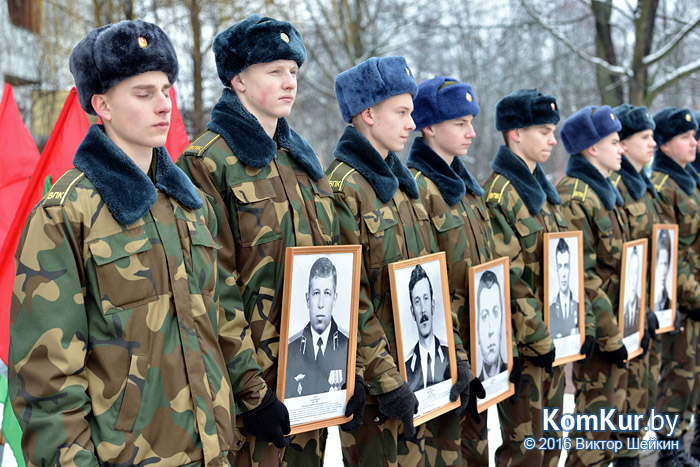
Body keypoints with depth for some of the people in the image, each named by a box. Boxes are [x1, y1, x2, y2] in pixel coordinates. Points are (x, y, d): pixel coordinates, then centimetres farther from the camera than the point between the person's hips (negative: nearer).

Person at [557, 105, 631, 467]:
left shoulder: (604, 191, 14)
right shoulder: (574, 198, -16)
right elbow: (581, 277, -21)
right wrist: (609, 336, -20)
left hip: (614, 325, 9)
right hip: (593, 328, -9)